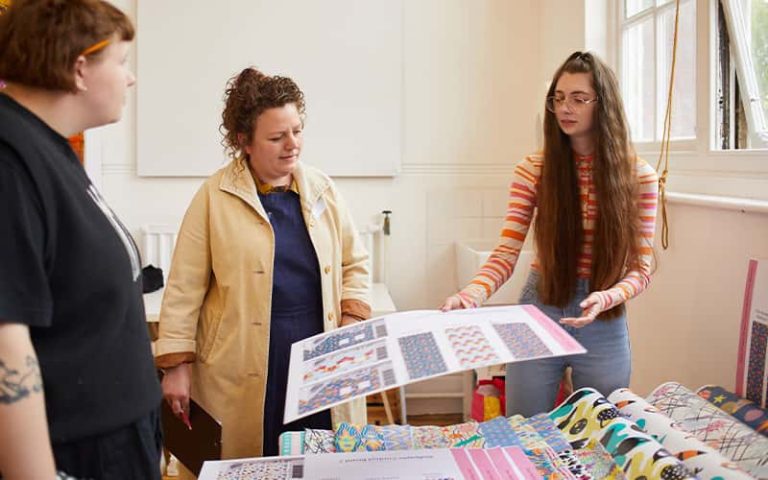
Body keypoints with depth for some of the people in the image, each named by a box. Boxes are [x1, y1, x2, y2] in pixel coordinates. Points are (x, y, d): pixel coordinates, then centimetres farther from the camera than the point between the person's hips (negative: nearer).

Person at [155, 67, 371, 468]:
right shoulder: (215, 196, -5)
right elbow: (186, 286, -4)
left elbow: (354, 262, 14)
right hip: (245, 375, -3)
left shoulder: (322, 190, 6)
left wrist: (352, 325, 0)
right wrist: (177, 364, -6)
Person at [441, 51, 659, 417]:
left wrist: (606, 298, -25)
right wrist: (473, 293, -30)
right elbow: (506, 254, -10)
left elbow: (640, 268, -5)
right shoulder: (533, 171, -5)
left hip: (604, 323, 0)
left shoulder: (639, 177, -5)